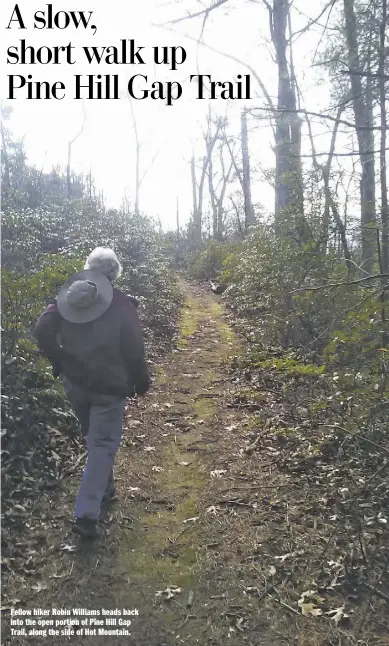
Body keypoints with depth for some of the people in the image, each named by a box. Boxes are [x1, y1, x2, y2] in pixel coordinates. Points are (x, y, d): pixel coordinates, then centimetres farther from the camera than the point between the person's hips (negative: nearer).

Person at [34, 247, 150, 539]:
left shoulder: (67, 297, -1)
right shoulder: (122, 304, -12)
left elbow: (42, 332, -6)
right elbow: (133, 349, -11)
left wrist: (61, 364, 5)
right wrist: (141, 381, 3)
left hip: (74, 382, 5)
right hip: (109, 386, -4)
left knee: (94, 438, 24)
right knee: (103, 444, 4)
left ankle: (104, 487, 41)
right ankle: (86, 513, -1)